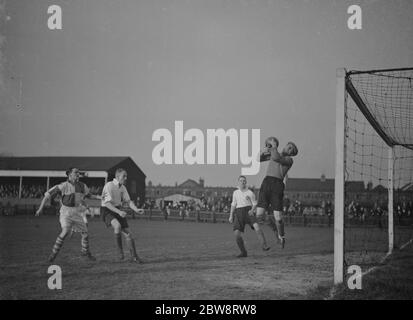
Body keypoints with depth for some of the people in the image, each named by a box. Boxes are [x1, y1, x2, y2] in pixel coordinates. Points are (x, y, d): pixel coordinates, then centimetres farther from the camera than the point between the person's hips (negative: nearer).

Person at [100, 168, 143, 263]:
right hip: (107, 211, -7)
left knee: (127, 233, 0)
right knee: (117, 226, -34)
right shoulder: (109, 186, -17)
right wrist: (119, 212, -34)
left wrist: (136, 210, -10)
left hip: (118, 211, 7)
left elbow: (128, 201, 8)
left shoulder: (122, 187, 7)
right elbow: (107, 203, -24)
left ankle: (134, 257, 10)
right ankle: (120, 251, -18)